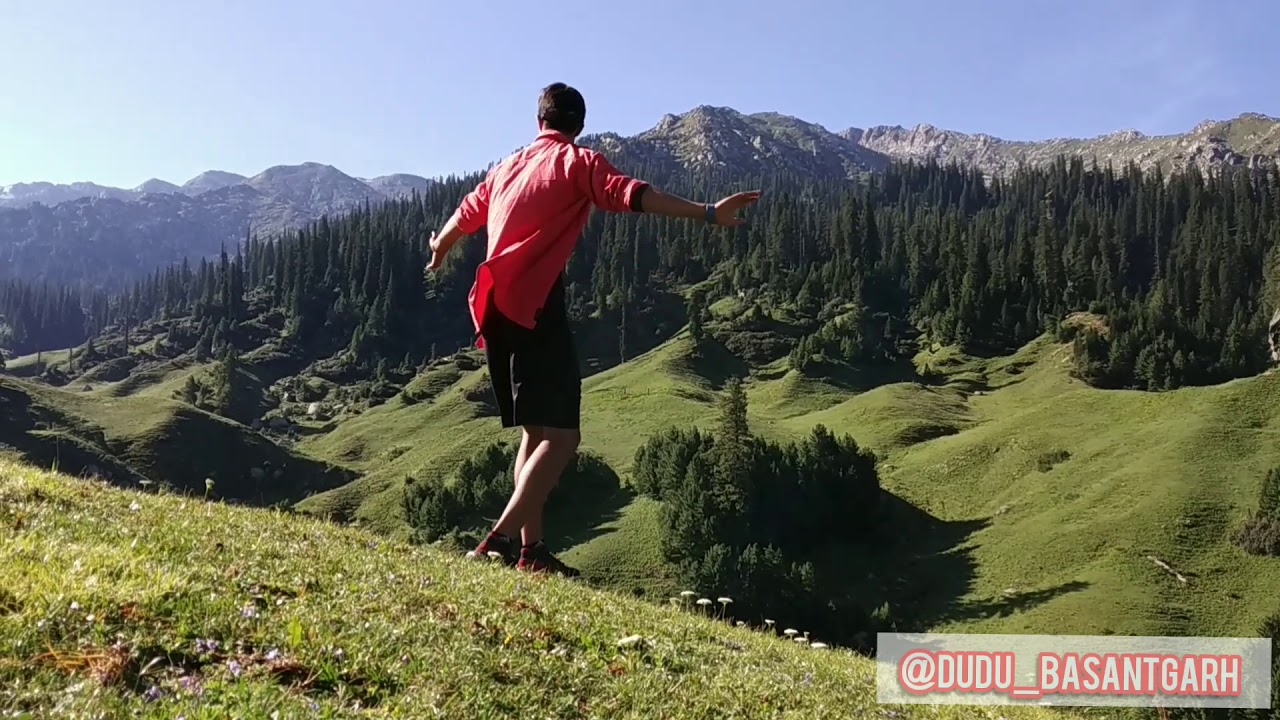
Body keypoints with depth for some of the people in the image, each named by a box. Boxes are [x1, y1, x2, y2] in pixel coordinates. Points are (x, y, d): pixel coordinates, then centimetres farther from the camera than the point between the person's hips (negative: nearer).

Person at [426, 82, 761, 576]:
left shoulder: (506, 167, 23)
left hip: (492, 308, 8)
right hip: (535, 307, -8)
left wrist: (439, 250, 59)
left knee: (536, 431, 14)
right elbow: (630, 195, -16)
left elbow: (465, 215, 38)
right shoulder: (576, 161, 2)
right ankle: (500, 542, -23)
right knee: (561, 435, -10)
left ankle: (530, 549, 12)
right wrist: (707, 214, -23)